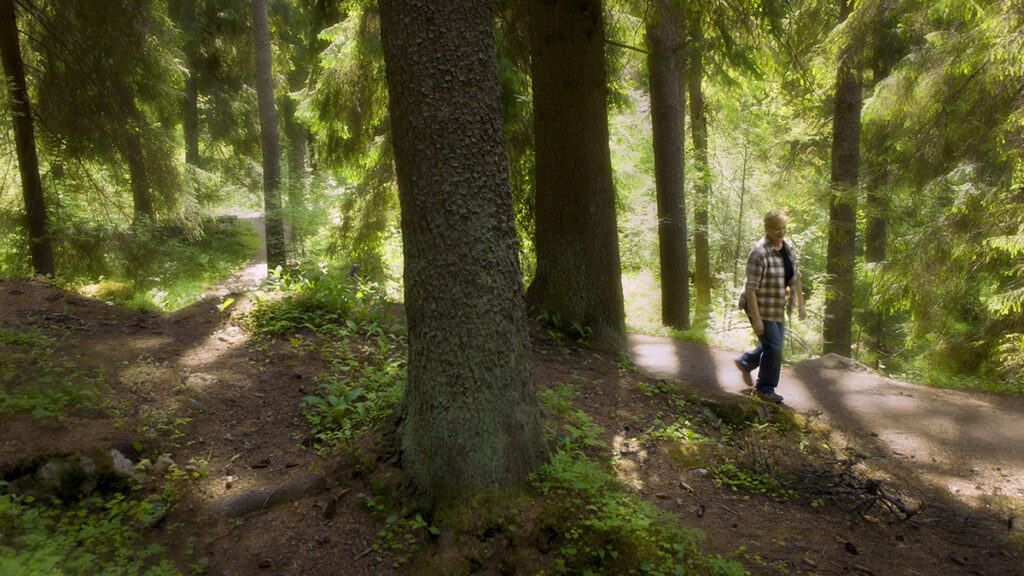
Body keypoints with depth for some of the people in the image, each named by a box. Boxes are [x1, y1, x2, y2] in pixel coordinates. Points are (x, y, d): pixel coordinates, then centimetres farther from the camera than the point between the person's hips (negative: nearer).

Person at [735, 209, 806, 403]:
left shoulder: (789, 246, 1)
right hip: (759, 306, -8)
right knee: (773, 346, -4)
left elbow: (795, 278, 12)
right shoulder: (759, 253, -24)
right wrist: (756, 319, -25)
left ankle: (745, 363, 41)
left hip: (777, 307, 8)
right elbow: (751, 288, -24)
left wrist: (800, 305, 12)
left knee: (774, 343, 17)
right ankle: (765, 388, 14)